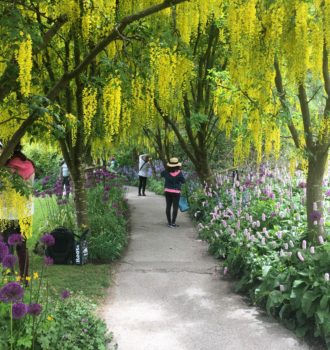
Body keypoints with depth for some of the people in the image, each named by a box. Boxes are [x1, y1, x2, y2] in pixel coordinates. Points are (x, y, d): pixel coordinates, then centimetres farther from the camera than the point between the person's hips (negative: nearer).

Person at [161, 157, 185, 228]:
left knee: (168, 206, 10)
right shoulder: (179, 173, -12)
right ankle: (173, 222, -2)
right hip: (176, 192, -4)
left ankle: (169, 222, 15)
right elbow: (183, 181, -4)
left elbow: (161, 174, 17)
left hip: (167, 191, 4)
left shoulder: (166, 172, -4)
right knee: (175, 207, 1)